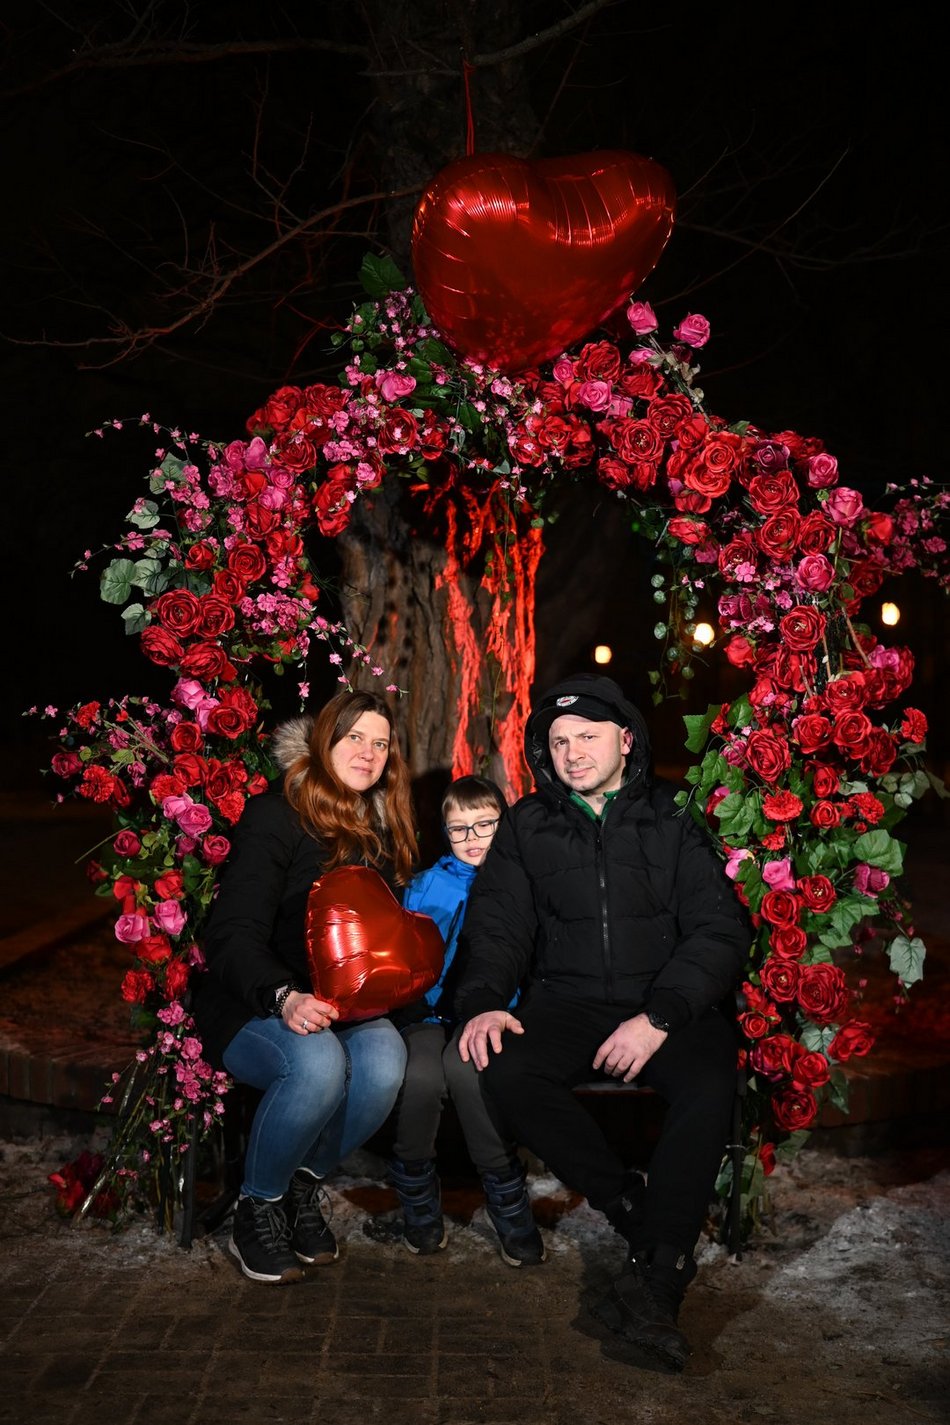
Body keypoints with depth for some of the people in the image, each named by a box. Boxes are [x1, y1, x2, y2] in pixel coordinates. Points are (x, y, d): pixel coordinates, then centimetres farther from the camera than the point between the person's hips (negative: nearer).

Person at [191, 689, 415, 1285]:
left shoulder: (382, 832, 13)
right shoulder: (276, 816, -8)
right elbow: (233, 935, -16)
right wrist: (284, 998, -33)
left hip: (343, 1007, 5)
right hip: (252, 1010, -5)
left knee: (385, 1058, -30)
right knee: (317, 1063, -37)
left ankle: (303, 1186, -3)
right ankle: (257, 1208, -10)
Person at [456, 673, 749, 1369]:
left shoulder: (675, 821, 5)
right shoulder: (528, 826, 13)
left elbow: (720, 931, -3)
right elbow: (498, 923, 8)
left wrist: (658, 1017, -18)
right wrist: (484, 1002, -14)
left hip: (670, 1004, -2)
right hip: (568, 1002, 2)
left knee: (710, 1086, -32)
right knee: (505, 1072, -29)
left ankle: (656, 1284, -26)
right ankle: (640, 1215, -16)